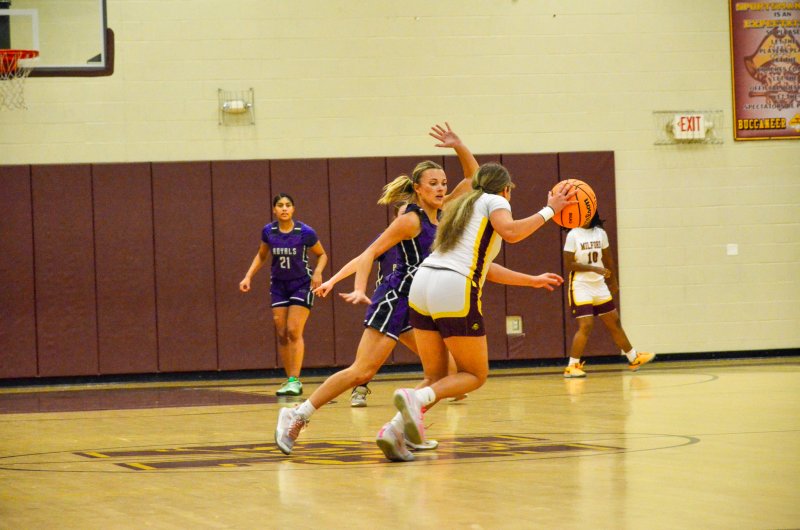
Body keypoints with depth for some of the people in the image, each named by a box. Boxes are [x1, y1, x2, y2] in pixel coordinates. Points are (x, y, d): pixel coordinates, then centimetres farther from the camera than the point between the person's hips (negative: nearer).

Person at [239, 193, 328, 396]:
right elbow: (261, 256, 13)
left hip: (301, 285, -4)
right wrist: (248, 277, 2)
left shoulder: (305, 232, -15)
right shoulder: (268, 232, -5)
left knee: (294, 331, -14)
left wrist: (317, 272, -18)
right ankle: (289, 380, 7)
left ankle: (295, 380, -13)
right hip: (278, 286, 4)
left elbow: (322, 254, -1)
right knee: (281, 334, 1)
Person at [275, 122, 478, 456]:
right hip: (395, 298, -9)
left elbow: (472, 178, 15)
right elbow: (369, 253, -15)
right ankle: (296, 417, -10)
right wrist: (360, 290, -28)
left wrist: (458, 146, -1)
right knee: (362, 371, -15)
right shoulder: (411, 219, -11)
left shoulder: (440, 214, 10)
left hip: (419, 305, 9)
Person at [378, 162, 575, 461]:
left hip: (423, 282, 7)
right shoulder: (495, 201, 10)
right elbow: (510, 232, -13)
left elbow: (484, 268, 36)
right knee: (475, 375, 6)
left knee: (436, 378, 15)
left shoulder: (463, 206, 32)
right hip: (455, 291, -7)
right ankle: (415, 398, -21)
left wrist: (533, 281, 42)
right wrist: (548, 211, -3)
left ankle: (392, 430, -8)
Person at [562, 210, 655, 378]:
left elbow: (607, 258, 16)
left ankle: (634, 359, 25)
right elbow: (568, 264, -14)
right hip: (581, 286, -5)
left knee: (614, 322, 14)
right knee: (586, 326, -15)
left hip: (599, 285, 5)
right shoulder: (573, 235, -9)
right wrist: (594, 268, -20)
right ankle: (572, 367, -9)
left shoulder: (600, 233, 5)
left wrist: (613, 282, 21)